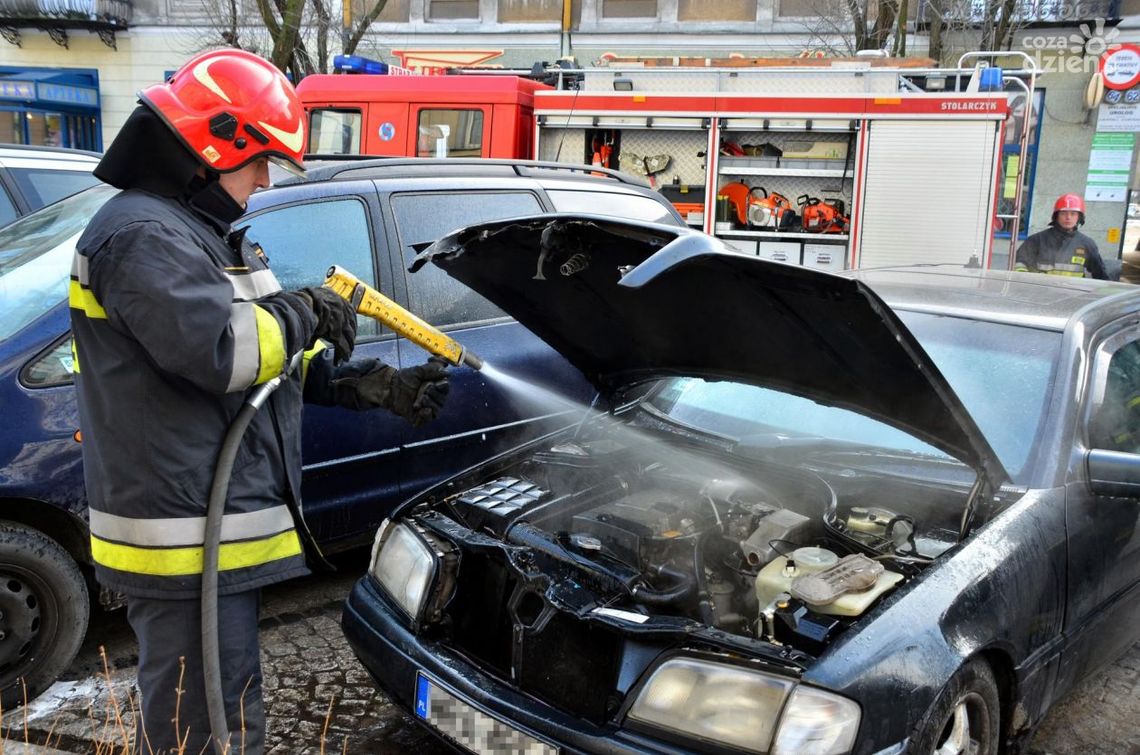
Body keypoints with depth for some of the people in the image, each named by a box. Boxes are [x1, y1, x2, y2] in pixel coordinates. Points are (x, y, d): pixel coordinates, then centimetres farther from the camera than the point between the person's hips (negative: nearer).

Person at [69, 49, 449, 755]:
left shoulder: (205, 234, 19)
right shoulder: (143, 236, -16)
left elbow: (288, 359, 20)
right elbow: (221, 350, -29)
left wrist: (383, 386, 11)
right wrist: (305, 314, -11)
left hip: (220, 526, 11)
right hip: (184, 540, -11)